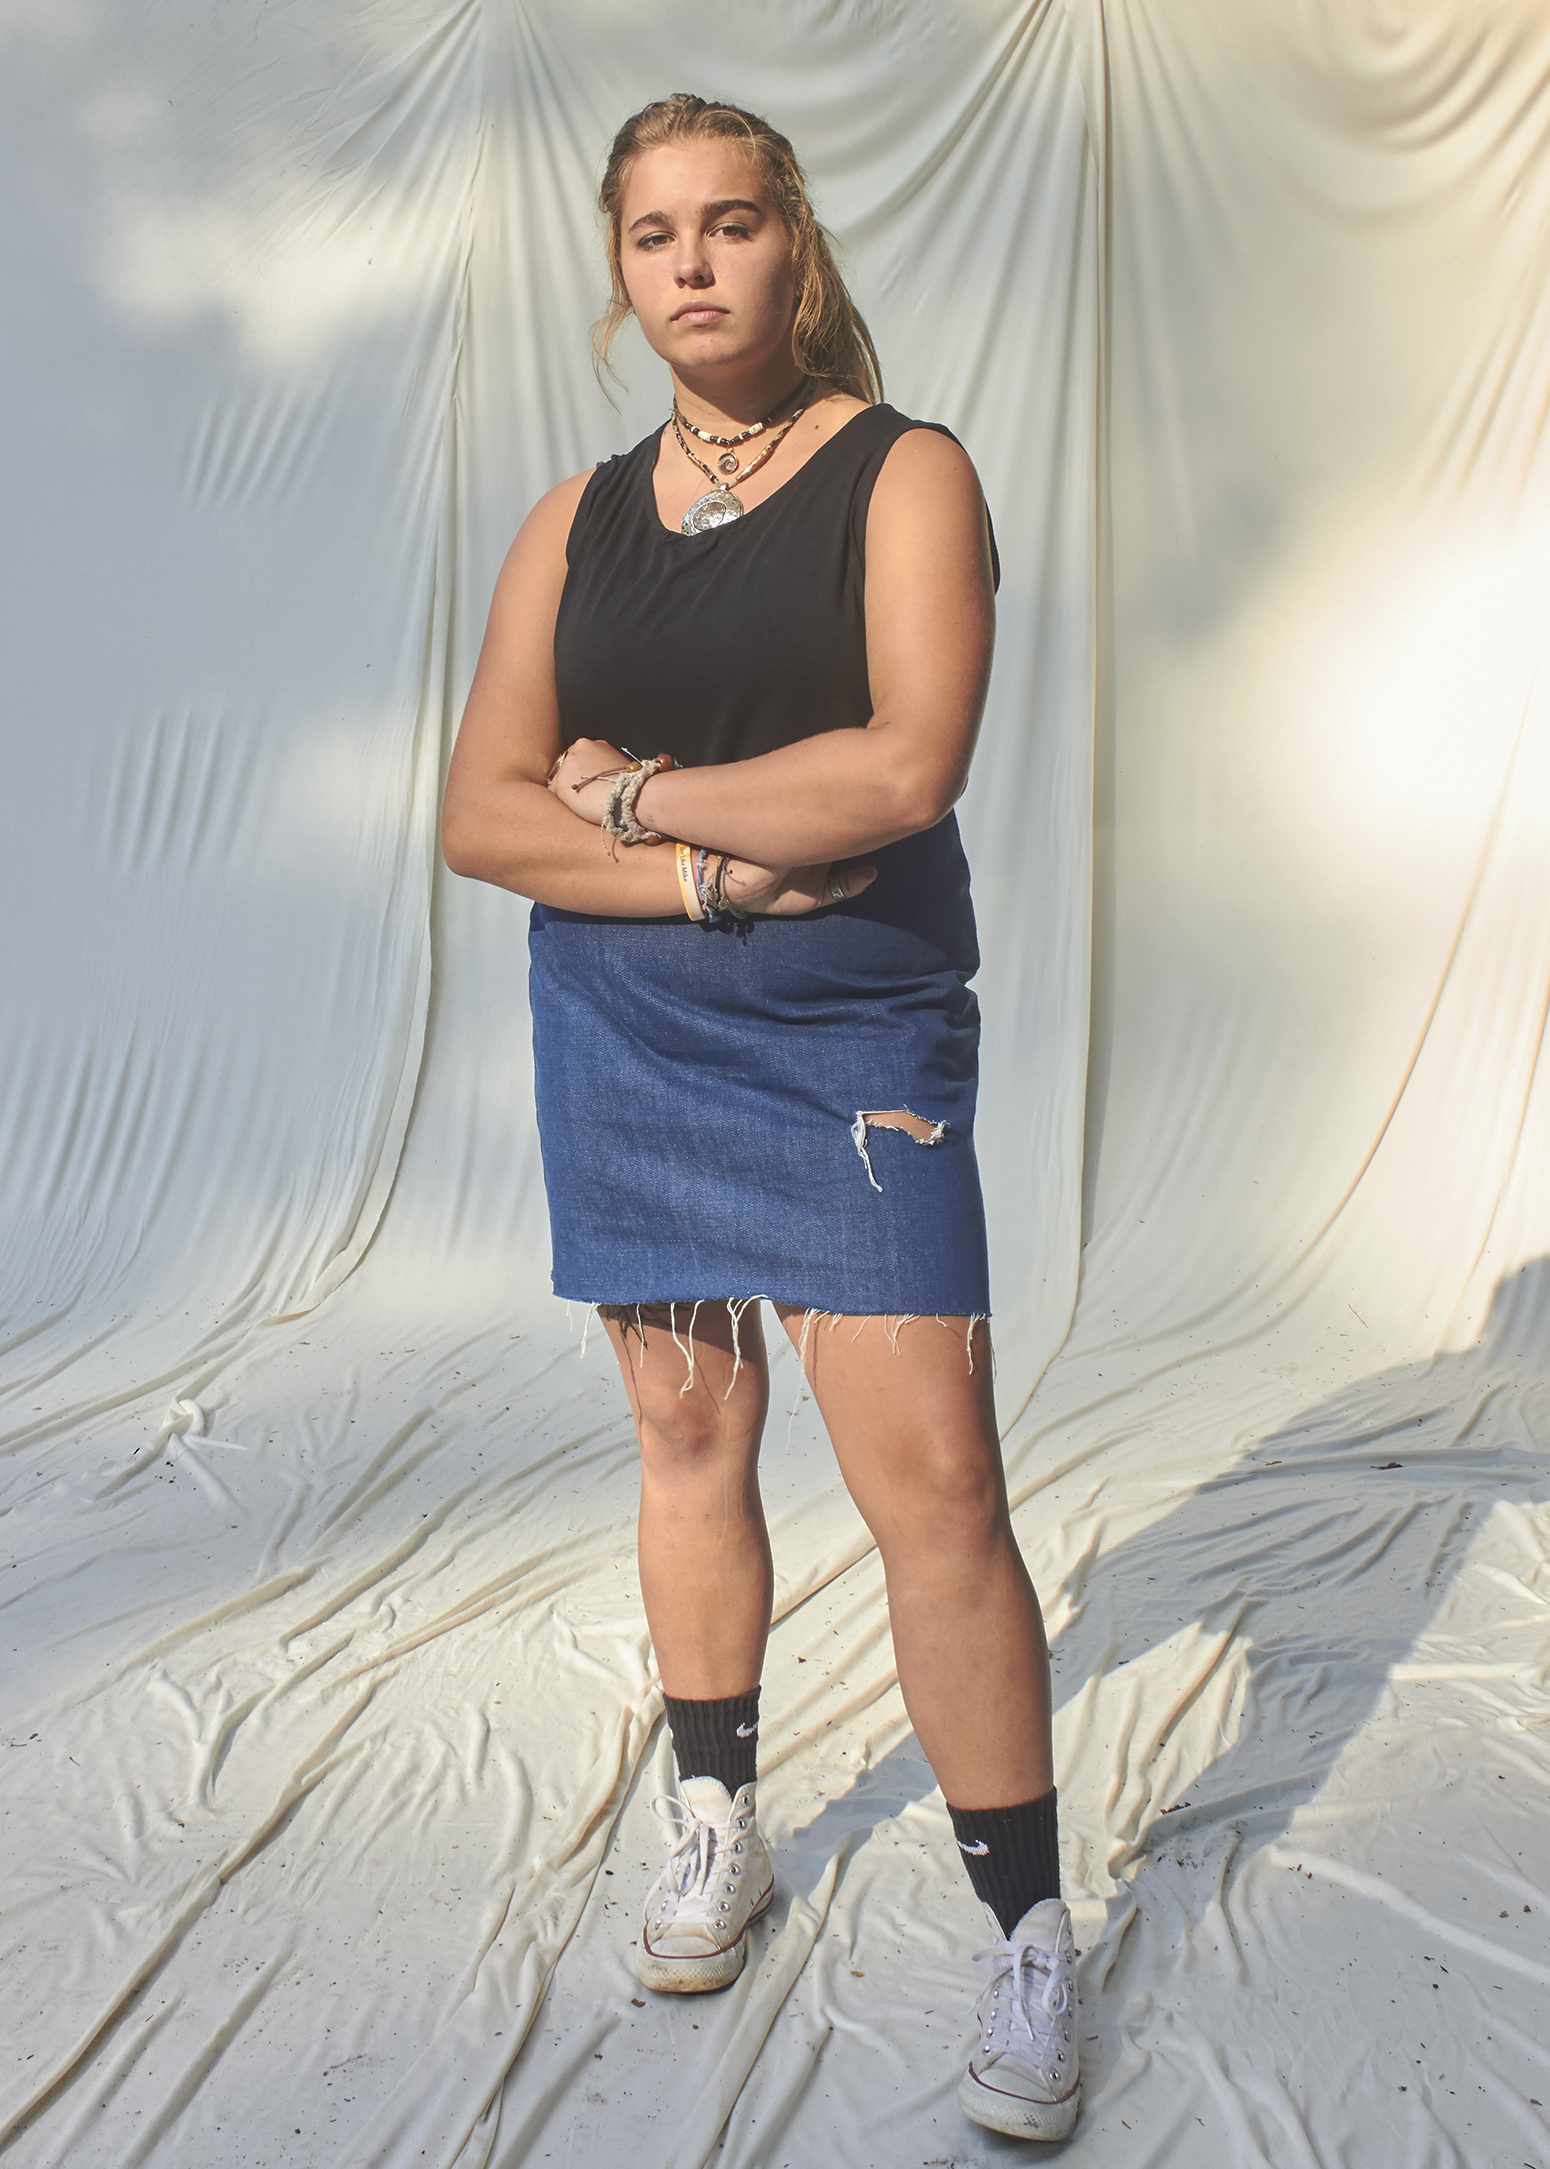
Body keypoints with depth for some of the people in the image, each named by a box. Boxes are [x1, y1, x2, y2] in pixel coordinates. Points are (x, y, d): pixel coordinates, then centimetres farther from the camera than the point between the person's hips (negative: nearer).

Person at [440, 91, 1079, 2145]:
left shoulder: (905, 474, -2)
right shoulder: (579, 520, 10)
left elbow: (906, 764, -17)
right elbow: (479, 813, 2)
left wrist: (637, 786, -7)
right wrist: (710, 874, -13)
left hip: (855, 1035, -4)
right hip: (619, 1028, 4)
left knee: (933, 1479, -9)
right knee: (690, 1438, 11)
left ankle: (1032, 1937, 4)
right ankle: (718, 1821, 30)